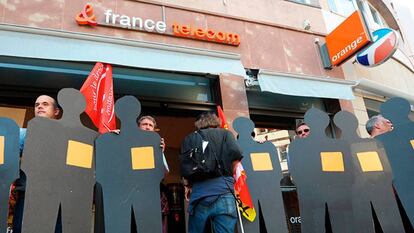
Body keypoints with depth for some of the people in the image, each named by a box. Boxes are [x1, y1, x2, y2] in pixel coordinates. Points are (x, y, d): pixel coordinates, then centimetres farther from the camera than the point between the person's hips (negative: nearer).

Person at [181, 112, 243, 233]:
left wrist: (187, 186, 22)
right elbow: (235, 154, 0)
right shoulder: (225, 133, 14)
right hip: (223, 189, -2)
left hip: (198, 192, 2)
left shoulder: (189, 139, 19)